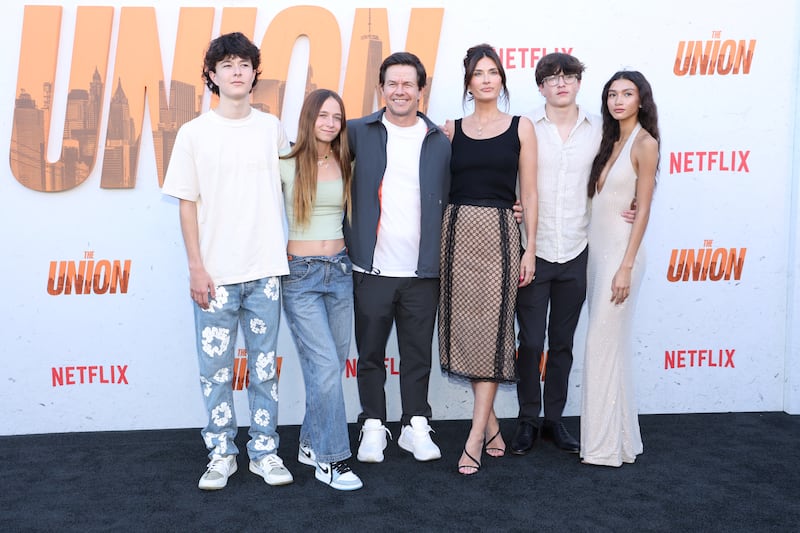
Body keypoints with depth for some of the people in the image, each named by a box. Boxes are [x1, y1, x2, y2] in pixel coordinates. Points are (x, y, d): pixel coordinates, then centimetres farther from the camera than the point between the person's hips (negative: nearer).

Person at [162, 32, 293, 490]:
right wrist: (196, 268, -5)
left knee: (265, 365, 8)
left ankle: (265, 451, 21)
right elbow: (188, 204, 1)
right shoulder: (194, 133, 1)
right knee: (216, 366, 5)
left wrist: (288, 248, 7)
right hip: (215, 273, -1)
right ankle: (222, 454, 21)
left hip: (265, 269, 1)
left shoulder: (272, 128, 6)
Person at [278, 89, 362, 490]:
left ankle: (311, 445, 26)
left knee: (332, 364, 9)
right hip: (300, 274, -4)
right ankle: (331, 459, 1)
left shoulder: (346, 166, 8)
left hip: (340, 270, 5)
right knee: (326, 365, -10)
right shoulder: (286, 166, -3)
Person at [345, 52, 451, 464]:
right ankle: (373, 427, 23)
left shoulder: (439, 141, 7)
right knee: (370, 353, 9)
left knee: (418, 353, 9)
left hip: (422, 271, 1)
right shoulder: (359, 132, 3)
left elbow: (447, 202, 10)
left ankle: (415, 426, 23)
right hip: (371, 269, -1)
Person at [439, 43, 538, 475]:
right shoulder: (452, 129, 10)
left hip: (499, 232, -2)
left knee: (490, 327, -4)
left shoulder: (521, 127, 6)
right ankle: (491, 424, 19)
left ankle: (475, 437, 0)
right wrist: (436, 242, 2)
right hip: (457, 229, 2)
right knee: (464, 325, 4)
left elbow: (528, 192, 3)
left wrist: (530, 248, -1)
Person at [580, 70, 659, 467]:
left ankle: (606, 445, 6)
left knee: (604, 345, -5)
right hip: (596, 249, 8)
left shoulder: (645, 144, -8)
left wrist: (626, 267, -16)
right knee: (609, 344, 11)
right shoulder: (609, 141, 14)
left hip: (620, 251, -8)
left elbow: (643, 209, -12)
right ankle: (620, 437, 22)